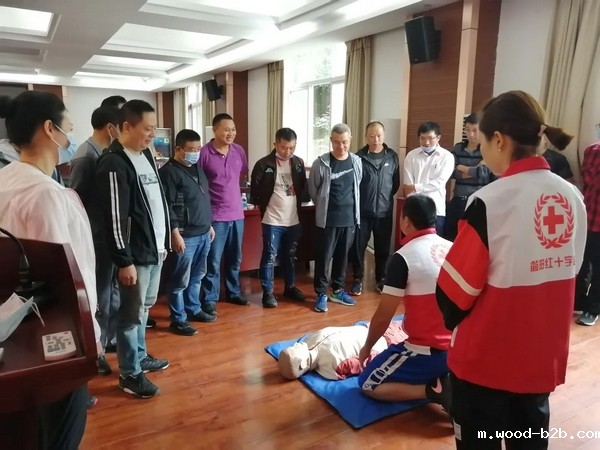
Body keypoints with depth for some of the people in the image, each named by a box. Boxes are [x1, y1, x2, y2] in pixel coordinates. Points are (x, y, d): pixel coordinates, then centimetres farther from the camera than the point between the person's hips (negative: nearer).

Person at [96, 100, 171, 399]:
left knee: (144, 308, 20)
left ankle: (141, 357, 37)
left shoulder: (146, 155, 11)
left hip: (155, 249, 9)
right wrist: (124, 261, -19)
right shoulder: (114, 163, -17)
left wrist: (163, 241, 18)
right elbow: (115, 218, -20)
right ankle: (130, 374, 18)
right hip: (135, 255, -9)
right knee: (132, 314, 3)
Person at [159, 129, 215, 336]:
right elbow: (168, 207, -17)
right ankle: (178, 320, 12)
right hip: (185, 236, -8)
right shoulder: (169, 172, -12)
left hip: (203, 233, 8)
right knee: (180, 280, 1)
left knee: (197, 276, 18)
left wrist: (209, 225, 21)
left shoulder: (197, 168, 14)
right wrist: (175, 234, -20)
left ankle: (193, 309, 33)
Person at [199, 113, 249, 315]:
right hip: (215, 216, -5)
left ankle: (233, 292, 34)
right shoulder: (204, 153, -12)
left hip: (237, 214, 5)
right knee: (213, 261, 3)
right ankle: (209, 299, 16)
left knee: (235, 258, 17)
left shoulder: (239, 151, 4)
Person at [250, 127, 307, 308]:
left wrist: (298, 204, 7)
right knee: (270, 256, 3)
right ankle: (268, 292, 14)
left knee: (290, 256, 16)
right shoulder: (263, 164, -10)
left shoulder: (299, 163, 4)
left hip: (294, 220, 4)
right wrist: (265, 206, 0)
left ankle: (290, 287, 31)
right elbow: (254, 191, -4)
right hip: (272, 220, -4)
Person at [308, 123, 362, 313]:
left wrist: (353, 211, 14)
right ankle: (321, 294, 16)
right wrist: (324, 207, 8)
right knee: (323, 256, 3)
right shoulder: (321, 163, -10)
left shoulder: (357, 162, 2)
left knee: (342, 256, 14)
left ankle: (338, 291, 29)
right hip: (327, 219, -4)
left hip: (349, 218, 4)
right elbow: (313, 190, 0)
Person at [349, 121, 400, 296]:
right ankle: (358, 279, 22)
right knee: (358, 246, 6)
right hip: (362, 211, -2)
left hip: (384, 211, 2)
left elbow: (396, 182, 10)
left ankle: (381, 279, 28)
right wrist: (357, 201, -2)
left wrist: (386, 196, 5)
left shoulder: (392, 157, 2)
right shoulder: (358, 157, -6)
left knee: (383, 248, 12)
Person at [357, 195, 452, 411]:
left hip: (427, 351, -7)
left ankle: (433, 390, -6)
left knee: (368, 384, 10)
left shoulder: (403, 258, -17)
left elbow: (383, 316, -12)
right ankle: (446, 381, 7)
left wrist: (367, 348, 6)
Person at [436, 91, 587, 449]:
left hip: (488, 355, -6)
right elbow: (568, 271, 8)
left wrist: (454, 320, 5)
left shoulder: (491, 201, -23)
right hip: (544, 352, 6)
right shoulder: (572, 196, -3)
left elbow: (456, 285, -17)